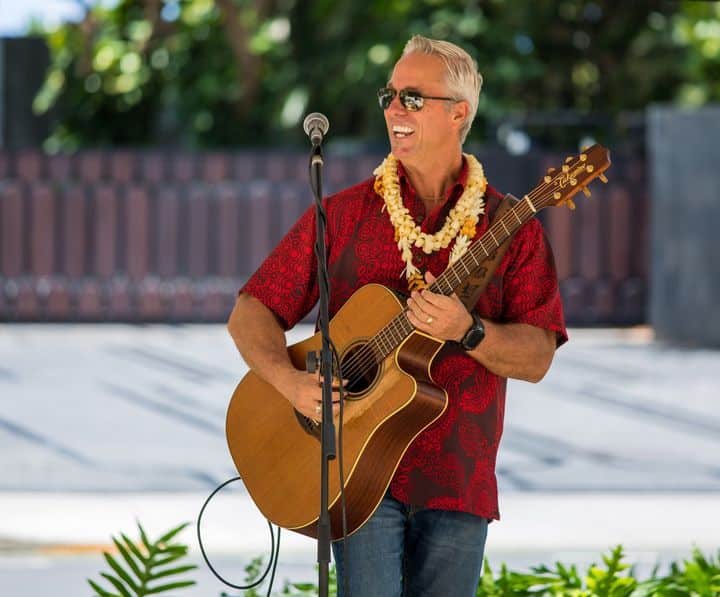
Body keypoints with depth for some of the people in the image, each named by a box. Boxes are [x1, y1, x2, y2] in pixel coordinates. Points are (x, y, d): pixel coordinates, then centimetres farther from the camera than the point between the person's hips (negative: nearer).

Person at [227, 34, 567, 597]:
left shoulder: (509, 228, 4)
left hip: (459, 484, 1)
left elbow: (537, 357, -2)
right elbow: (250, 313, 4)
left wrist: (467, 332, -22)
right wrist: (291, 381, -15)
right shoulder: (342, 215, 5)